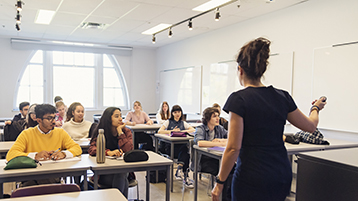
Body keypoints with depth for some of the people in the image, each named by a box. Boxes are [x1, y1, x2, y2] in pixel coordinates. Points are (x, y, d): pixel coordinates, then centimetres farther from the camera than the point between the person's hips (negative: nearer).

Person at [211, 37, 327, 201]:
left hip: (251, 178, -6)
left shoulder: (239, 99, -14)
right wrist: (315, 108, 37)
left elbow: (233, 148, -16)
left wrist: (220, 182, -6)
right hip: (282, 175, 6)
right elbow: (310, 126, 17)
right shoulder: (282, 97, 3)